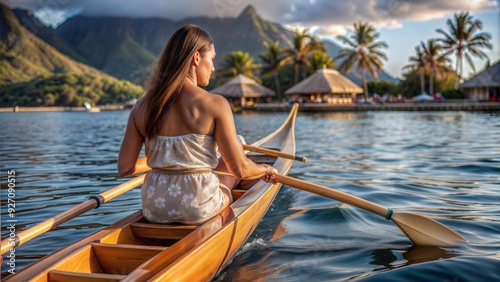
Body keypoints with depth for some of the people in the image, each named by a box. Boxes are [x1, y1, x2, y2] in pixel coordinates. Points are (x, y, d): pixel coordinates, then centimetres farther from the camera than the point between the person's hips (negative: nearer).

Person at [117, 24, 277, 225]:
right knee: (229, 163, 27)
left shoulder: (142, 106, -2)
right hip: (199, 210, -4)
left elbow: (125, 168, 1)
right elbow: (241, 169, -12)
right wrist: (266, 169, 10)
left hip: (154, 210, 5)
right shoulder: (215, 104, -14)